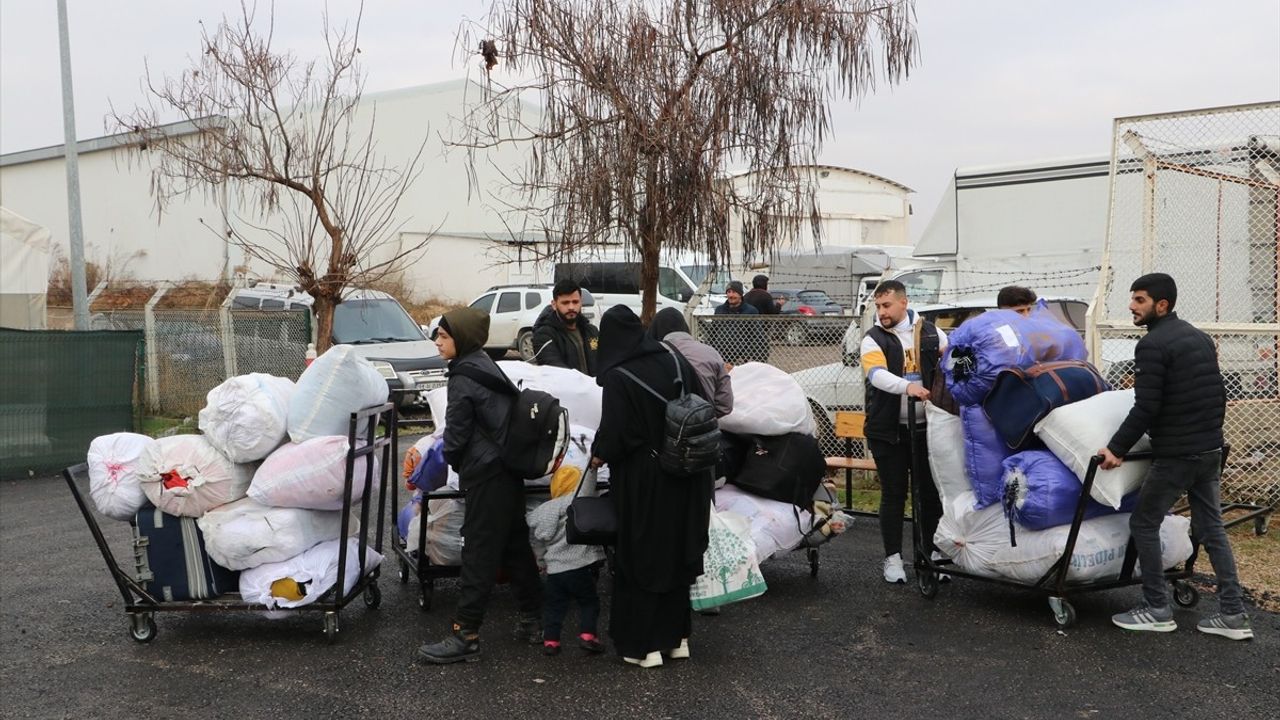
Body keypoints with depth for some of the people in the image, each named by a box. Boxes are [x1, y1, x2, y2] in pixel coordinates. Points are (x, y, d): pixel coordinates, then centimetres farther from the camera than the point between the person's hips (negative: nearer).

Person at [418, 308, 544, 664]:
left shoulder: (463, 378, -16)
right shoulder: (488, 367, 11)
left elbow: (456, 433, -13)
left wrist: (451, 459, 8)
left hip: (486, 475, -9)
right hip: (509, 471, 9)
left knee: (479, 553, -6)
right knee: (515, 545, 15)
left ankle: (466, 634, -2)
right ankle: (533, 620, 24)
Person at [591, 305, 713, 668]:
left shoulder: (617, 377, -17)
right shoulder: (675, 361, -1)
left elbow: (614, 434, -19)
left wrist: (599, 455, 1)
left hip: (641, 479, -5)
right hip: (683, 480, 6)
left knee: (640, 557, 6)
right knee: (677, 551, 16)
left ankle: (643, 644, 11)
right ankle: (677, 636, 26)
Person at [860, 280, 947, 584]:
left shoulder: (931, 333, 8)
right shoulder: (873, 338, -1)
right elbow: (876, 373, -19)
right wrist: (906, 386, -36)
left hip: (928, 427, 2)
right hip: (889, 430, -2)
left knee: (931, 492, 7)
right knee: (893, 494, 3)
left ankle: (933, 553, 20)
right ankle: (893, 558, 12)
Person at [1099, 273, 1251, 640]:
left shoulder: (1152, 345, -15)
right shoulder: (1200, 337, 12)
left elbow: (1145, 408, -20)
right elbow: (1219, 394, 17)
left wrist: (1117, 448, -13)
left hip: (1175, 454, -9)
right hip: (1210, 450, 9)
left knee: (1143, 524, 3)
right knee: (1211, 527, 12)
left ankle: (1157, 611, 8)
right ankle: (1232, 614, 13)